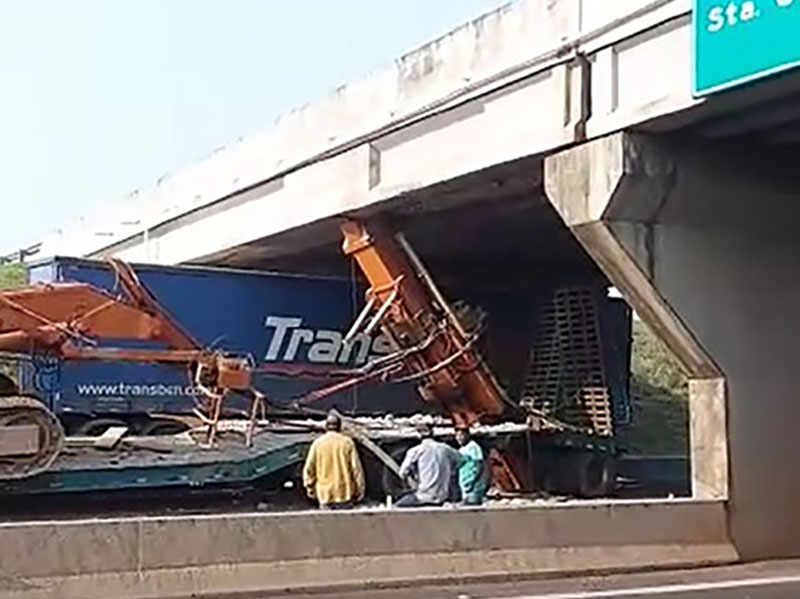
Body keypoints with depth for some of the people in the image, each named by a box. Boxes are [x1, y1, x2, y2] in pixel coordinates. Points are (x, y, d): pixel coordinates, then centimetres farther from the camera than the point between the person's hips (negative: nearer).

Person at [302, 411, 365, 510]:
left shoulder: (317, 443, -1)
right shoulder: (347, 442, -4)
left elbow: (309, 469, 0)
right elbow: (356, 467, -5)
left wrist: (310, 488, 13)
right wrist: (360, 489, 4)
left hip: (325, 495, 1)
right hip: (345, 494, -1)